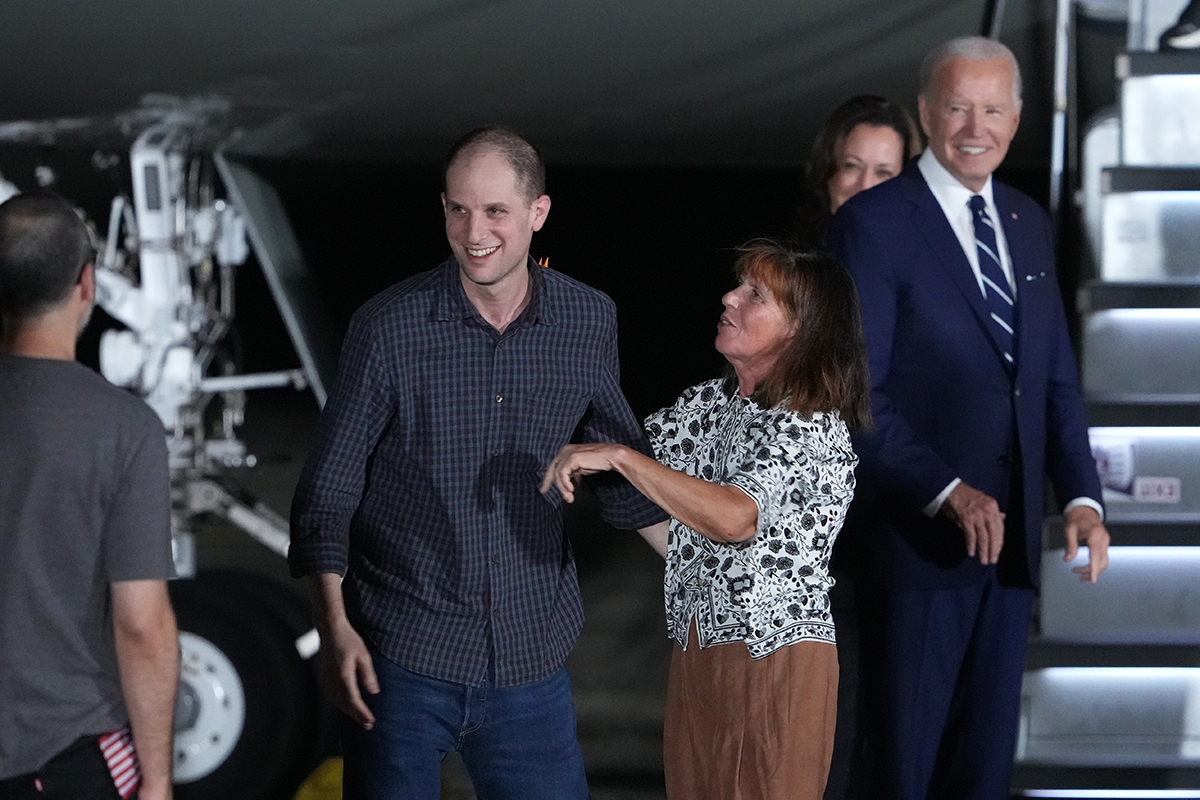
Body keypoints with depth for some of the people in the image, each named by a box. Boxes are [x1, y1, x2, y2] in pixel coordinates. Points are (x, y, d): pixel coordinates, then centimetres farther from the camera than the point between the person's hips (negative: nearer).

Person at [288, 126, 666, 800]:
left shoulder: (590, 322, 1)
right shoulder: (390, 327, -7)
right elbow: (330, 486, -3)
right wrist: (334, 625, -11)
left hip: (532, 658, 2)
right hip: (404, 656, -2)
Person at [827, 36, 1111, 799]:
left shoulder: (1029, 223, 11)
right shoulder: (873, 222, -9)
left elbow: (1056, 378, 11)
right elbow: (855, 393, -14)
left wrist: (1082, 495, -1)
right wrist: (947, 493, -20)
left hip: (1013, 530, 6)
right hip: (920, 531, -5)